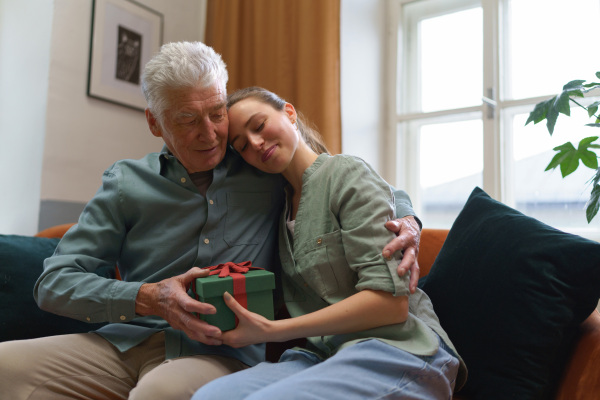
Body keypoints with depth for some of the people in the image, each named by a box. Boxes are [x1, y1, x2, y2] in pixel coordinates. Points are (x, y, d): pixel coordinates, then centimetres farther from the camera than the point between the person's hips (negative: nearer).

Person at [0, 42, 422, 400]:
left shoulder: (269, 173, 3)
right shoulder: (126, 183, 5)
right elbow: (54, 282, 2)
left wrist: (405, 219, -9)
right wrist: (147, 299, -15)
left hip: (223, 351, -3)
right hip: (127, 341, 3)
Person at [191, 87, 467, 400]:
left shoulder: (346, 174, -4)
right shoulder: (283, 204, 18)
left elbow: (390, 301, -13)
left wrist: (271, 331, -12)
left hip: (395, 350, -4)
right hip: (326, 356, 5)